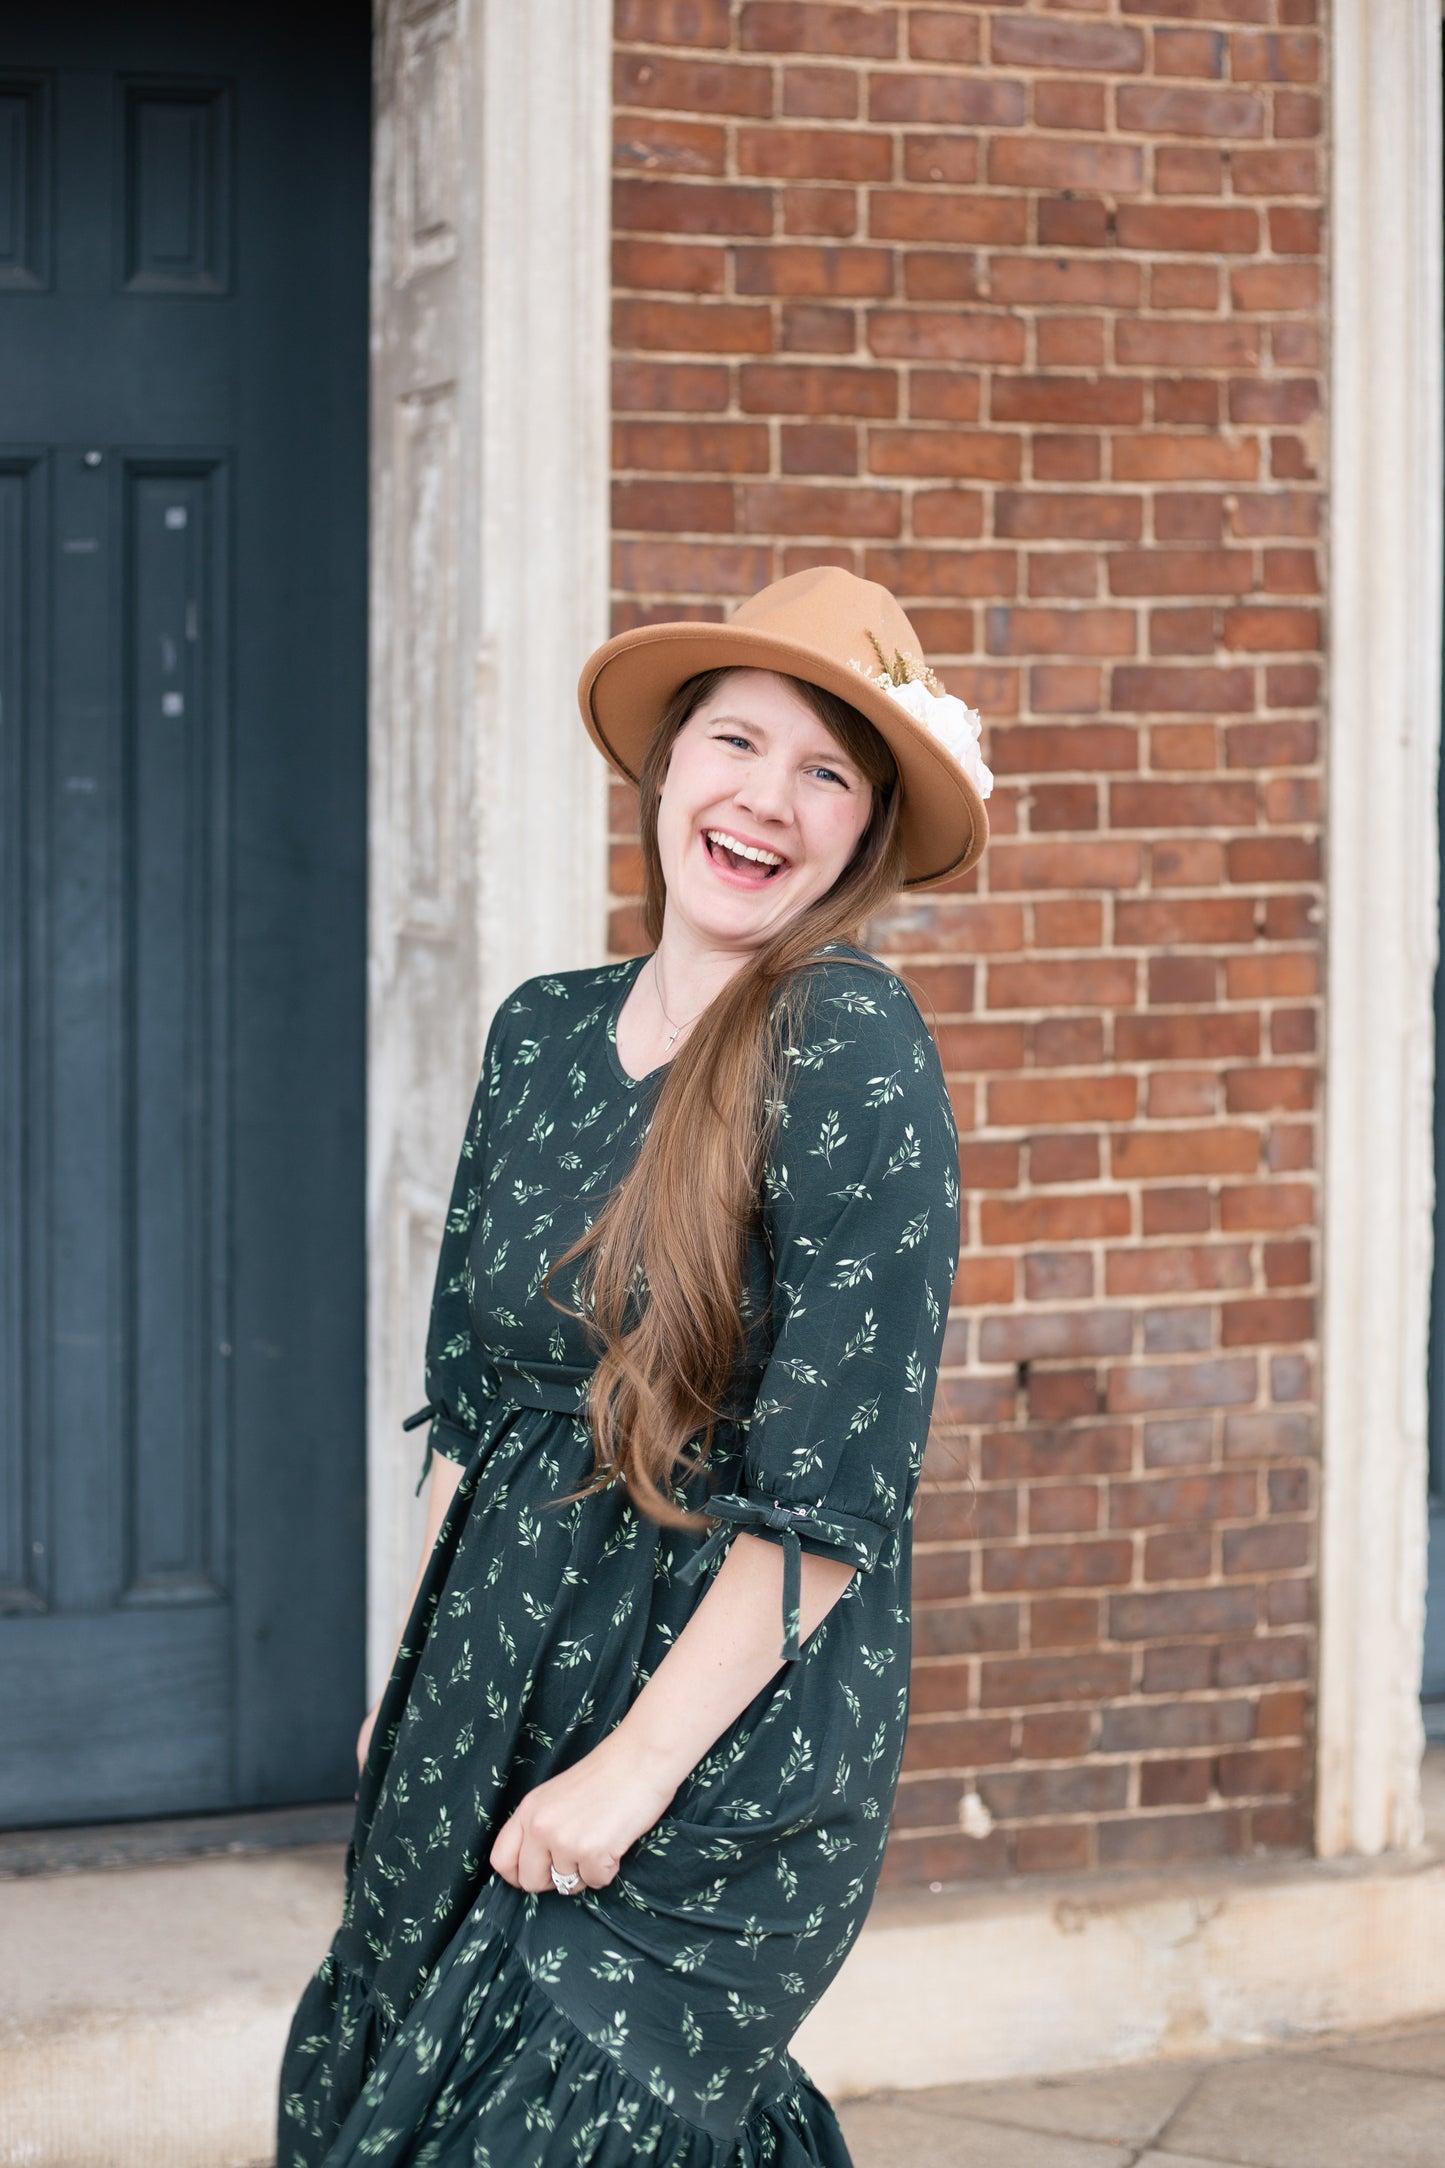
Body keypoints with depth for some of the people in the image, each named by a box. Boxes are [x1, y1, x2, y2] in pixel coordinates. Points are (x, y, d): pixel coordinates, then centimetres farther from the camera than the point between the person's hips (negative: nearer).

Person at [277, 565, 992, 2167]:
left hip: (735, 1722, -7)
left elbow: (833, 1494, -17)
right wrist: (417, 1678, 14)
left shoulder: (852, 1048, -15)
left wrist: (638, 1766, -17)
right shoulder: (545, 1031, 6)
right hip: (500, 1691, 7)